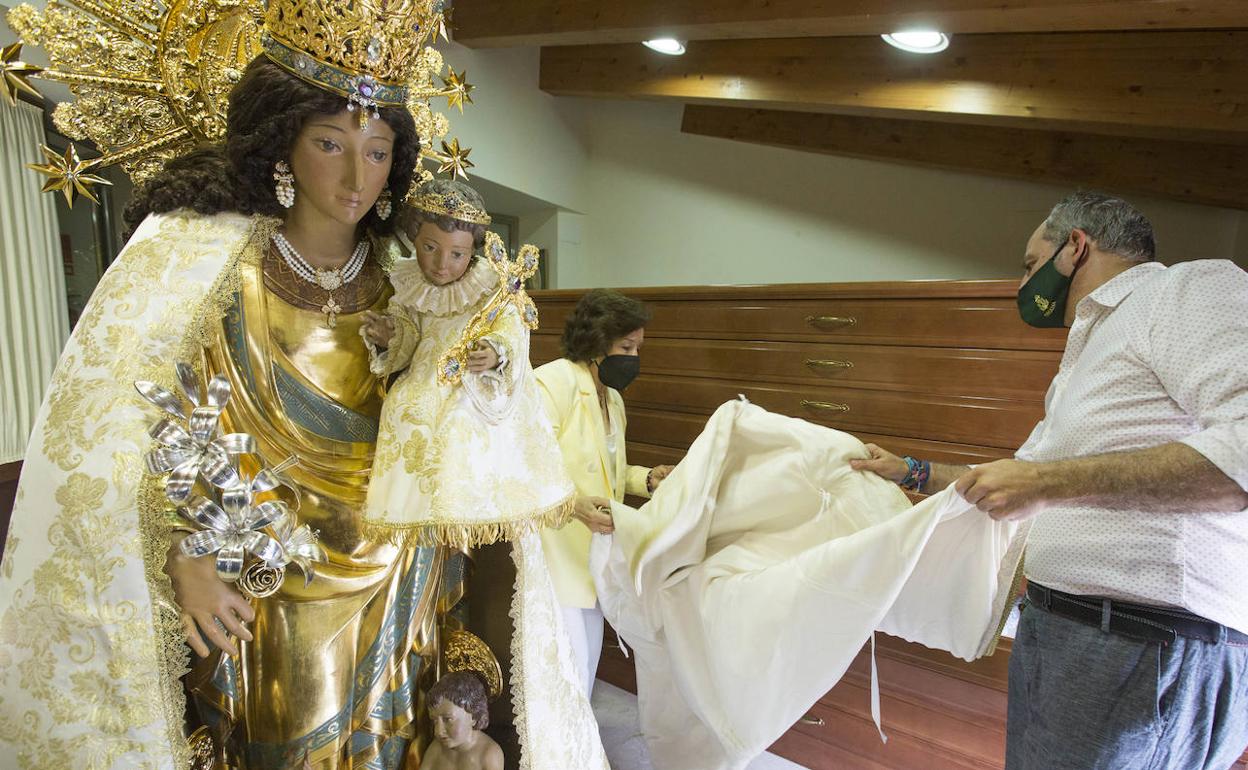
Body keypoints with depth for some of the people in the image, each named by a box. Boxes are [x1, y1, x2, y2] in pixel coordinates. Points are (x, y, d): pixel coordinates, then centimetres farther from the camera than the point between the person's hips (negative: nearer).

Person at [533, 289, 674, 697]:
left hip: (591, 553, 9)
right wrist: (574, 503, -35)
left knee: (587, 659, 18)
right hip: (557, 549, -9)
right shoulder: (555, 380, -14)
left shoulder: (613, 399, 15)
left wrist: (646, 479, 6)